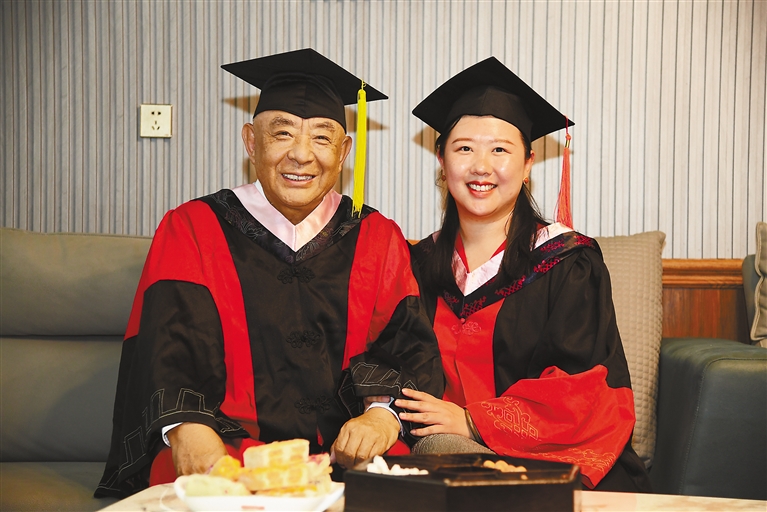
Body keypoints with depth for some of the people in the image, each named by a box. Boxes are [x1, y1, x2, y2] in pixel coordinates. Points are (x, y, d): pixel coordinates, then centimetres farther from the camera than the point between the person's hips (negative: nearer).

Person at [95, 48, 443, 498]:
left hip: (347, 456, 2)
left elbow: (411, 346, 4)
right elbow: (167, 348, -4)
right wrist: (186, 427, -25)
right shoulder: (192, 230, 8)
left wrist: (383, 413, -19)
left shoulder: (378, 240, 13)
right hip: (226, 450, -2)